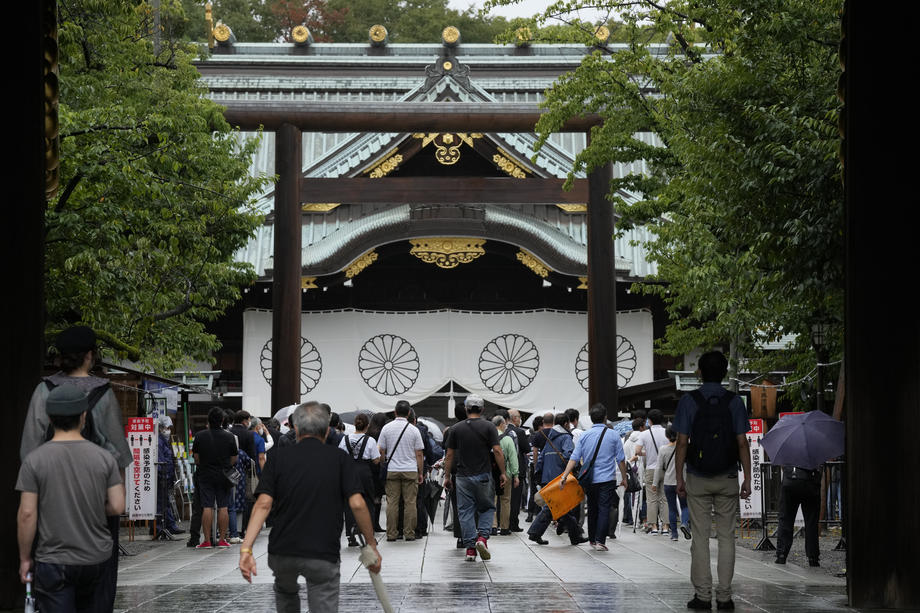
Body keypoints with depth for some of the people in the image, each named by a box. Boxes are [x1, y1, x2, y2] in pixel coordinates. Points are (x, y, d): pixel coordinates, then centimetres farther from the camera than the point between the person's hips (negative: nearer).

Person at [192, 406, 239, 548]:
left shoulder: (200, 436, -4)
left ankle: (207, 541, -3)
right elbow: (234, 459, 3)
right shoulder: (230, 437, -3)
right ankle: (222, 539, 4)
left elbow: (196, 458, 4)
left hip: (206, 475, 0)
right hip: (224, 476, 0)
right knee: (223, 507, 4)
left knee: (207, 508, -1)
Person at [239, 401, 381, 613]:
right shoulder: (340, 459, 1)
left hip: (282, 552, 2)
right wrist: (372, 545, -1)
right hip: (323, 555, -2)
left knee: (286, 592, 33)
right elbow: (357, 504, -10)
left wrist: (246, 548, -15)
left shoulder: (279, 457, 2)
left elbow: (263, 504, -9)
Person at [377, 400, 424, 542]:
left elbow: (381, 451, 5)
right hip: (410, 471, -1)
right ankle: (409, 533, 1)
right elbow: (419, 454, 2)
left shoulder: (386, 428, 3)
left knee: (392, 502, 2)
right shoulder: (414, 430, 0)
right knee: (410, 503, 2)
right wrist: (421, 473, 9)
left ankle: (391, 534, 2)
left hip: (392, 471, 1)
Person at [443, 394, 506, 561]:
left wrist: (447, 476, 13)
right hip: (483, 477, -1)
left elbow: (450, 455, 6)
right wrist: (502, 473, -1)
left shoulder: (456, 428, 4)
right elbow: (497, 451, -8)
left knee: (466, 512, 5)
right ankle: (482, 537, -8)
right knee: (487, 508, 13)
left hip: (463, 477, 1)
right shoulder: (489, 427, -2)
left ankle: (470, 548, 1)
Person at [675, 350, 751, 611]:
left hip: (697, 480, -1)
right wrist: (747, 479, 2)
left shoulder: (688, 401, -3)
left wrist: (679, 478, 1)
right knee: (726, 537, 5)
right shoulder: (734, 401, 0)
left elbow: (682, 442, -5)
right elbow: (742, 443, -2)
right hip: (727, 479, 1)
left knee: (700, 537, 2)